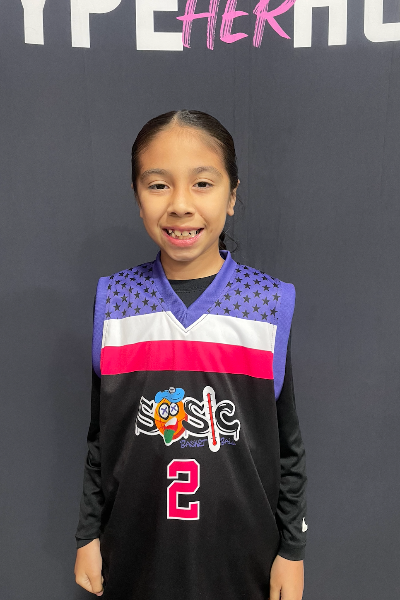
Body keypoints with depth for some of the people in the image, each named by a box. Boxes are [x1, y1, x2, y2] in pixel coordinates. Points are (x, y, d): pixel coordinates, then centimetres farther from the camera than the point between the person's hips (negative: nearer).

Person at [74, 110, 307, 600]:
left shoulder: (271, 304, -11)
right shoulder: (112, 301, -7)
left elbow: (287, 444, -2)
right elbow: (100, 436, 2)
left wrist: (293, 550, 1)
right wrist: (88, 535, 6)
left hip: (243, 553, -1)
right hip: (135, 553, 1)